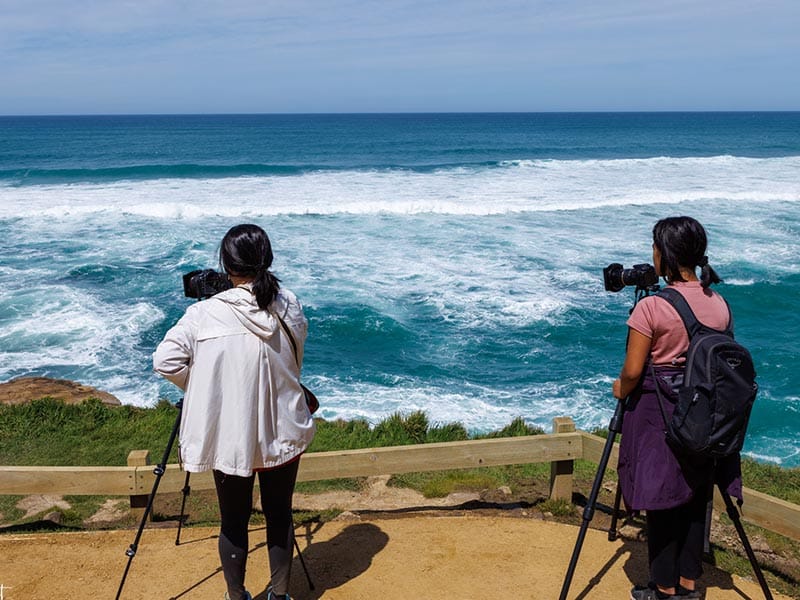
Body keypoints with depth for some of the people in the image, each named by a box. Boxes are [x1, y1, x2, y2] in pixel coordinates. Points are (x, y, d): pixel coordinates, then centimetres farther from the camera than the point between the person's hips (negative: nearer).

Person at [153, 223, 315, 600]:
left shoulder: (205, 315, -15)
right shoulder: (289, 307, -6)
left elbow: (165, 361, -13)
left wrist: (202, 387, 2)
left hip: (230, 436, -2)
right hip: (283, 433, 3)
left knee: (233, 523, 14)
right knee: (279, 516, 17)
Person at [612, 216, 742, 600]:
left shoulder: (652, 307, -18)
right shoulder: (719, 304, 0)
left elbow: (632, 371, -15)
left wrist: (620, 390, 5)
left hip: (659, 416, -6)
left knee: (662, 500, 6)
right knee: (695, 497, 15)